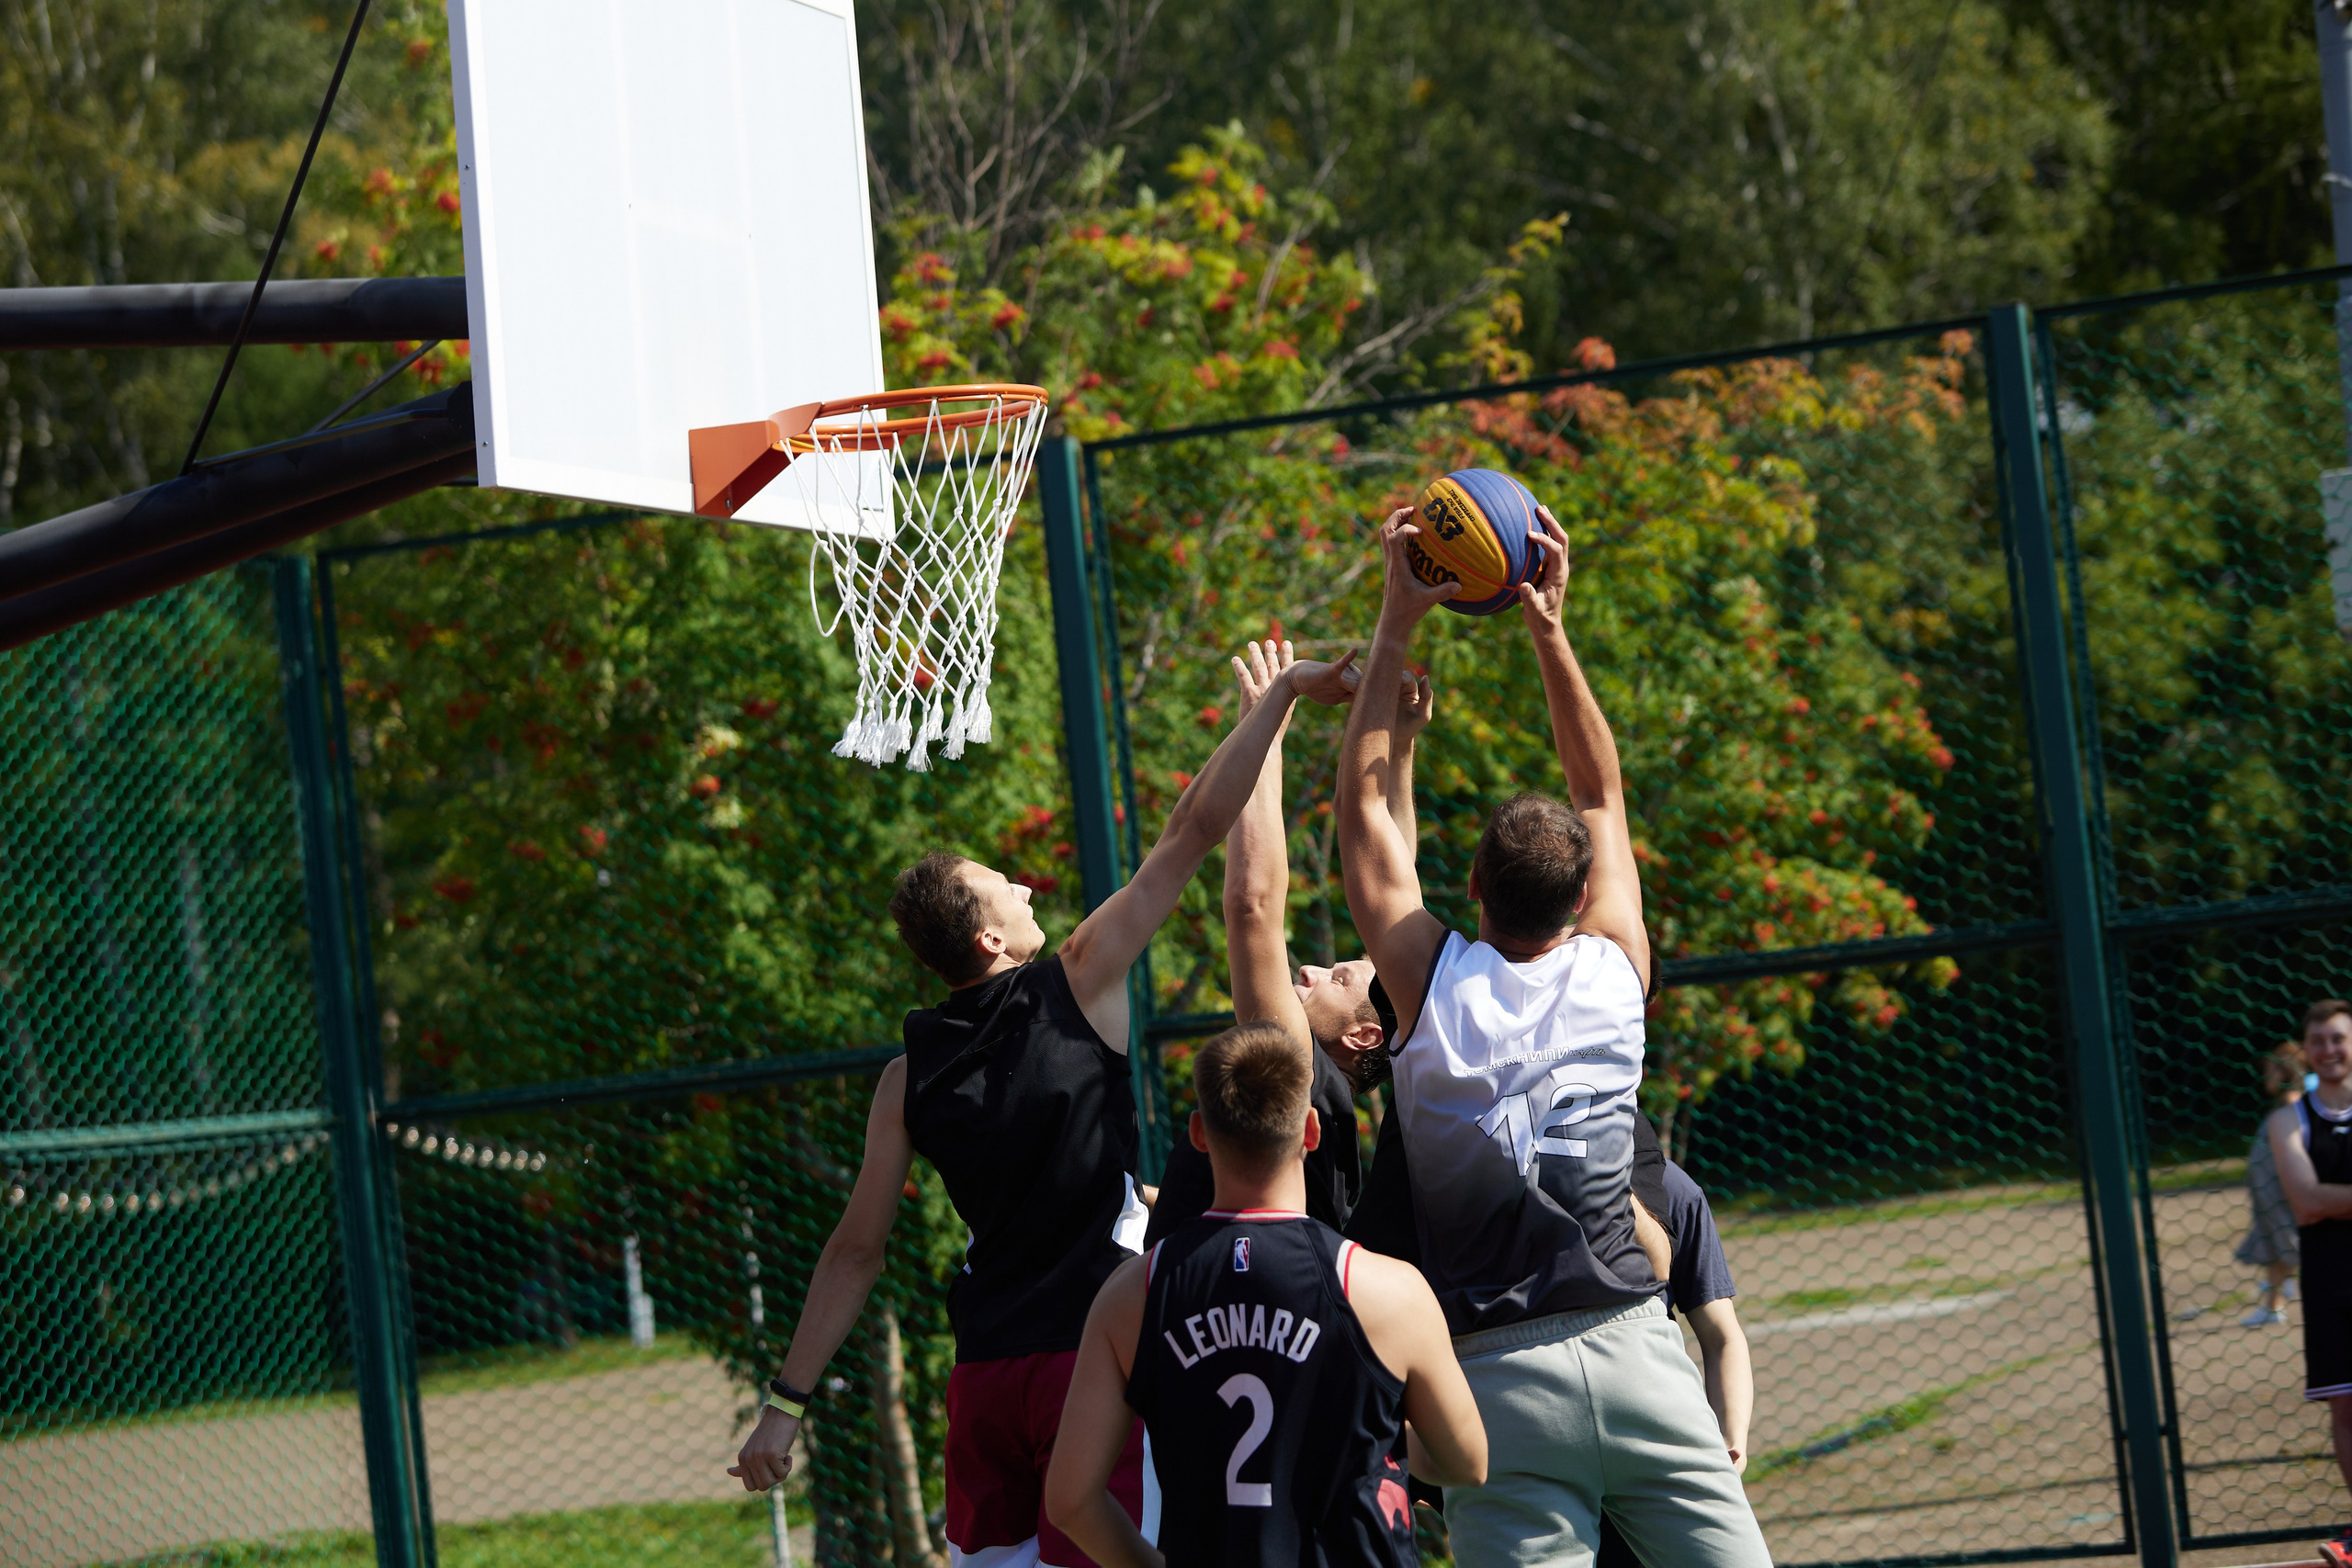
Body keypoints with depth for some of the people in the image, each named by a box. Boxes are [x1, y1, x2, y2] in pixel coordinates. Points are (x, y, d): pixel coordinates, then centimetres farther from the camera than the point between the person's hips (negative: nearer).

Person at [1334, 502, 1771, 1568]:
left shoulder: (1430, 982, 0)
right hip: (1632, 1347, 1)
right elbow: (1603, 793, 18)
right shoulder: (1613, 972, 4)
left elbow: (1365, 805, 11)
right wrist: (1549, 632, 16)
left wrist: (1396, 627, 11)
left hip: (1497, 1371, -1)